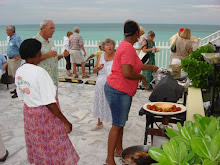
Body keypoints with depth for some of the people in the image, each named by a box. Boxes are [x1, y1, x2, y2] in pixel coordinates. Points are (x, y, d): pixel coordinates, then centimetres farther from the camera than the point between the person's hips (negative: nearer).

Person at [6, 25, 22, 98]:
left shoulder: (16, 38, -19)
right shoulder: (11, 38, 11)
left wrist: (19, 56, -21)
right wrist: (9, 58, 17)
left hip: (15, 59, -10)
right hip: (10, 59, 10)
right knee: (13, 75, 16)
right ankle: (17, 89, 28)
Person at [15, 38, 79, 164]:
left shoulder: (19, 72, -1)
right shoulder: (39, 72, -24)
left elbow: (22, 96, 9)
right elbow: (49, 103, -26)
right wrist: (66, 122, -19)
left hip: (28, 112, 7)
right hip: (44, 114, -7)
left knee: (38, 146, 23)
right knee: (52, 145, 9)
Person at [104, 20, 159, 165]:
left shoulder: (126, 45, 13)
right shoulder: (128, 48, -20)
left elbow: (135, 65, 27)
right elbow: (127, 73, -29)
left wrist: (152, 67, 36)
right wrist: (141, 77, -11)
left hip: (122, 91, 10)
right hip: (119, 91, -10)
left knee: (120, 123, 20)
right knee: (117, 125, -2)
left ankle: (119, 150, 35)